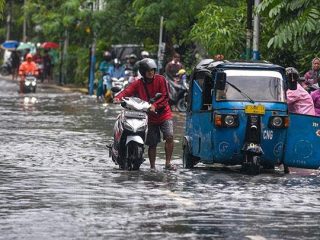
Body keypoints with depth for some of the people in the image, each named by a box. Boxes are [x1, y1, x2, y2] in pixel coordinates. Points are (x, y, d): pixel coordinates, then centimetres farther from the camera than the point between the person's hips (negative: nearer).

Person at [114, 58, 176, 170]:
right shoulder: (138, 84, 2)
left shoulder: (160, 80, -1)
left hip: (164, 114, -1)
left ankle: (168, 163, -8)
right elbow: (127, 91, -13)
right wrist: (118, 97, -34)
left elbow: (165, 97, -6)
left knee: (169, 136, -18)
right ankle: (152, 166, 15)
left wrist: (155, 105, -22)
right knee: (152, 143, 3)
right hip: (150, 117, 1)